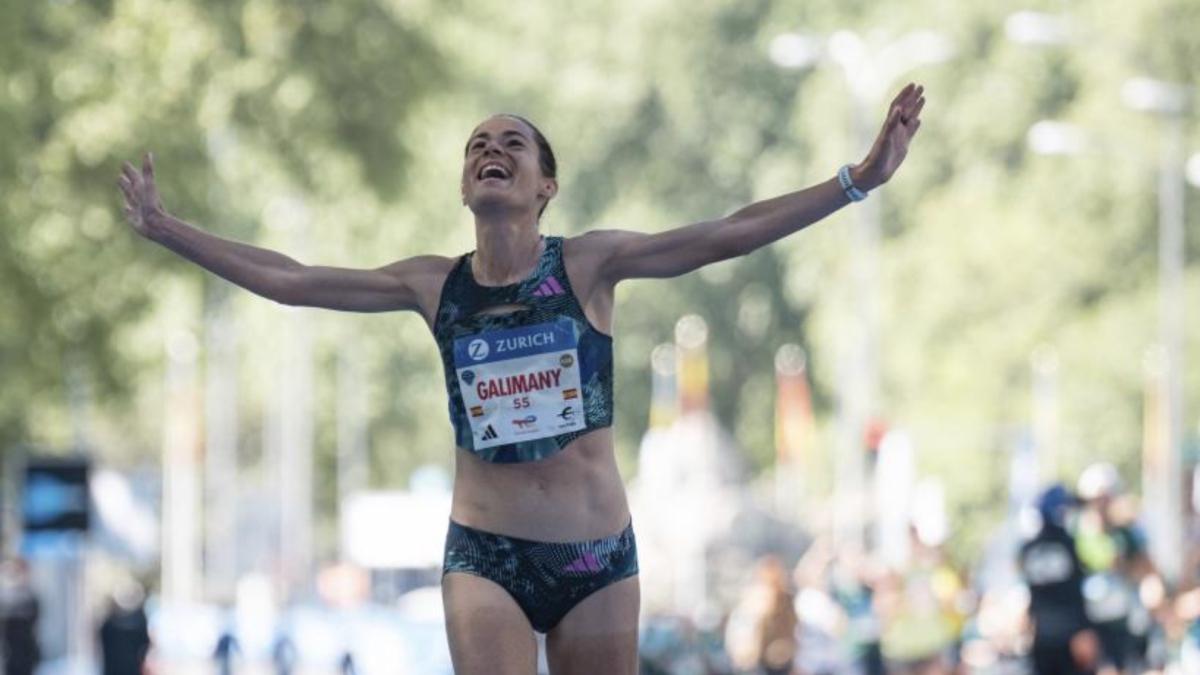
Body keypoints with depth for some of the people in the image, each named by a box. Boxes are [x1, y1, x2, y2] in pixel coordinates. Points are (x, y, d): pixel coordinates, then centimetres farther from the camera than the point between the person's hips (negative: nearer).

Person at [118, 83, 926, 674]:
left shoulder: (587, 264, 0)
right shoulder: (435, 285, 5)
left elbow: (727, 235, -8)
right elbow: (286, 279, 9)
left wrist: (859, 179, -15)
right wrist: (166, 229, 10)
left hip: (597, 552, 0)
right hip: (485, 555, 0)